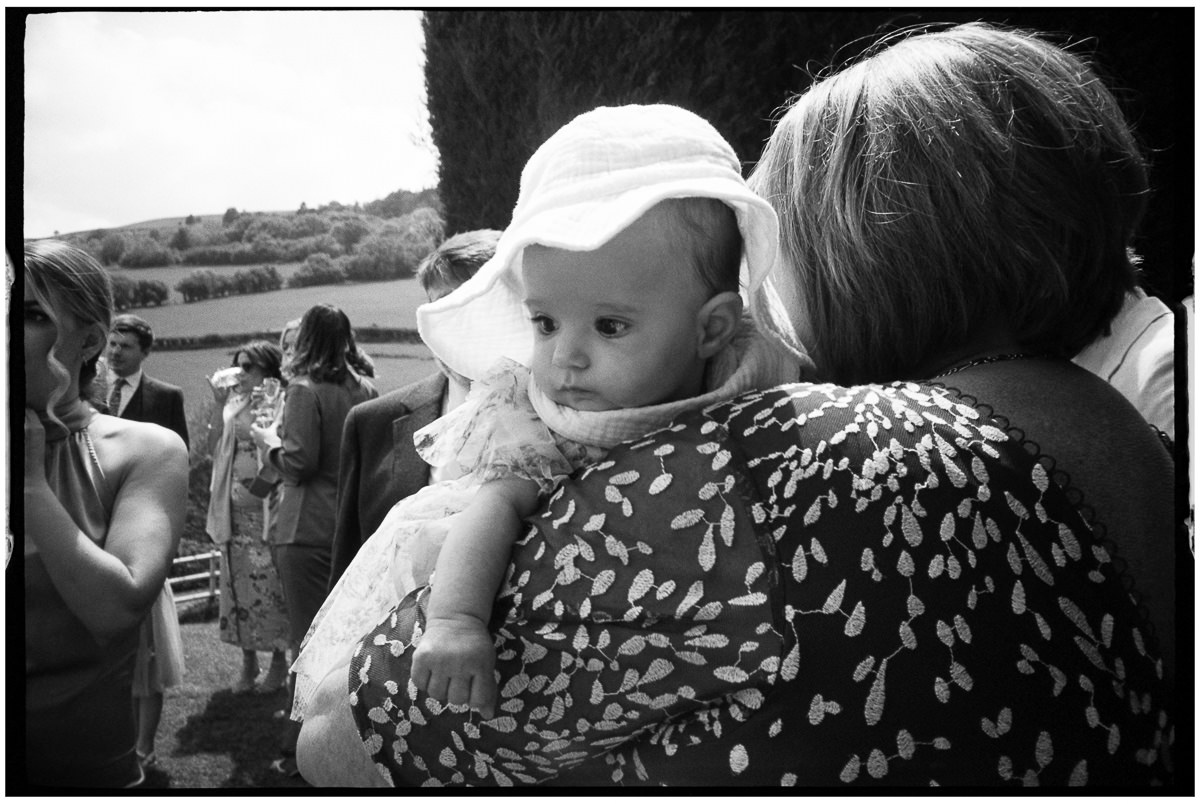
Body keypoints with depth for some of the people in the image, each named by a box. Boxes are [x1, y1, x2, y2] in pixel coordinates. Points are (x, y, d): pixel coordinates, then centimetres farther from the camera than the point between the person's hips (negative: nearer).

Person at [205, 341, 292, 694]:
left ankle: (279, 660, 14)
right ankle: (248, 662, 20)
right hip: (234, 511, 5)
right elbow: (214, 447, 3)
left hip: (268, 509, -5)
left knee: (271, 583, 0)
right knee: (238, 585, 9)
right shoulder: (233, 404, 10)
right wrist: (219, 404, -3)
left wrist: (264, 415, -20)